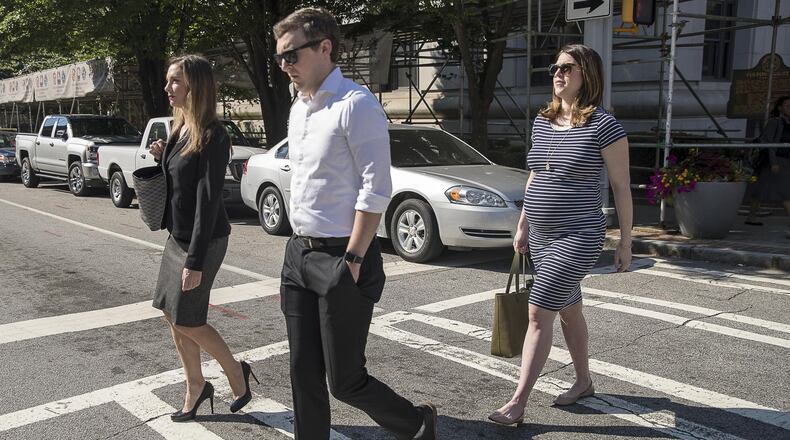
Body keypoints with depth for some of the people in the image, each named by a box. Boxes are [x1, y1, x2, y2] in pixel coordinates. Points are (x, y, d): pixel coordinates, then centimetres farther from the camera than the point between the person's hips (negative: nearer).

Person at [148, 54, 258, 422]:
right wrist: (161, 159, -2)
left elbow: (207, 201, -22)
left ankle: (237, 373, 23)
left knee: (186, 320, 2)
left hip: (203, 239, -9)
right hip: (177, 235, 9)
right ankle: (195, 387, 29)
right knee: (171, 314, 13)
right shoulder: (180, 129, 7)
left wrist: (195, 261, -23)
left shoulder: (212, 136, -19)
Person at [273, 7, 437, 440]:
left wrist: (352, 260, -19)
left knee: (345, 381, 3)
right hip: (299, 253, 8)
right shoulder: (298, 109, 13)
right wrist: (299, 249, 15)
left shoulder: (356, 104, -14)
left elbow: (375, 192, -18)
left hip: (341, 257, -8)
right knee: (304, 374, 13)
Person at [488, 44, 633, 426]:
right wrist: (522, 227, 16)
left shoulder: (603, 126, -12)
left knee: (539, 314, -10)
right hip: (541, 236, 7)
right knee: (568, 310, 19)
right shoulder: (542, 122, 8)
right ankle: (583, 382, 37)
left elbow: (621, 187, -8)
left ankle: (517, 404, -2)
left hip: (578, 237, -7)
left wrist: (625, 243, -5)